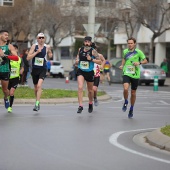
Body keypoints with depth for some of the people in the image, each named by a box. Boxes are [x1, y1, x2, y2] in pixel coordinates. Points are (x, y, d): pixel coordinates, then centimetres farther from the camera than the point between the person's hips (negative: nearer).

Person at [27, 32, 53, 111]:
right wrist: (36, 52, -18)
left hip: (43, 69, -2)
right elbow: (28, 58, -8)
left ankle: (37, 104, -23)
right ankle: (37, 102, 35)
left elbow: (50, 56, 20)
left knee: (39, 85, -22)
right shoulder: (34, 46, -2)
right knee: (35, 87, 14)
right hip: (34, 69, 2)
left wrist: (50, 52, -4)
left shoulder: (47, 47, 0)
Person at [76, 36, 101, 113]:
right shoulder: (80, 49, 1)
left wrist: (91, 59, -22)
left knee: (90, 90, 14)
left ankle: (90, 104, 39)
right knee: (80, 87, -19)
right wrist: (77, 60, -2)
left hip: (89, 72, -1)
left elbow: (99, 61, -11)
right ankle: (80, 106, -17)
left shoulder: (93, 51, -10)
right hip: (81, 72, 1)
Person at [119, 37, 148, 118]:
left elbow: (145, 61, 3)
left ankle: (131, 109, 27)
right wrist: (122, 65, 8)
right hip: (126, 74, 1)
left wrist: (139, 63, -16)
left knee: (133, 93, 8)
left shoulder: (138, 52, -3)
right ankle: (126, 102, 6)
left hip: (135, 75, -1)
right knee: (125, 89, -24)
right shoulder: (125, 51, 6)